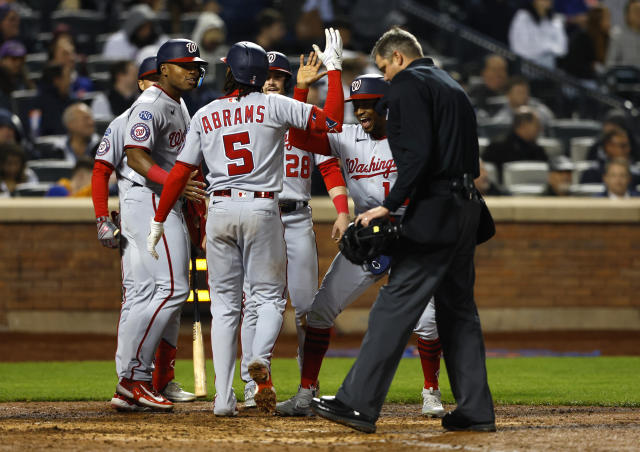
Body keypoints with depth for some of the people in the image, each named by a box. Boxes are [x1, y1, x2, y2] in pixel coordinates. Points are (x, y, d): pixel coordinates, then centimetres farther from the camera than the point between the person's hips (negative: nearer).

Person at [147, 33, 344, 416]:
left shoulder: (205, 116, 7)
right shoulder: (272, 106, -2)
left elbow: (180, 172, 7)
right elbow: (331, 121, -5)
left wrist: (159, 222, 14)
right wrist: (333, 68, 6)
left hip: (220, 211, 3)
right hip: (261, 209, -3)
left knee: (225, 304, 7)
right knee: (270, 295, 9)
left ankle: (224, 398, 0)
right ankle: (261, 357, -21)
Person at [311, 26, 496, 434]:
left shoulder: (407, 84, -5)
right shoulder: (453, 87, 23)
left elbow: (418, 153, -18)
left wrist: (390, 205, -18)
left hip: (435, 212, -9)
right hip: (467, 209, 9)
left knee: (395, 307, -11)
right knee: (458, 308, 14)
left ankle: (359, 404, -15)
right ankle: (476, 411, 13)